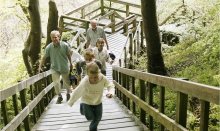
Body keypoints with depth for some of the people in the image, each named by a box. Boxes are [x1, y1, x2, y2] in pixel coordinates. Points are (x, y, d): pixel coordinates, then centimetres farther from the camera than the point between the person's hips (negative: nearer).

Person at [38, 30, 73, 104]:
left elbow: (69, 55, 1)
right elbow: (44, 57, -3)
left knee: (67, 82, 14)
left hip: (64, 67, 0)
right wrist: (40, 67, -10)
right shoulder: (49, 47, -12)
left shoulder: (65, 45, -13)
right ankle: (59, 96, 22)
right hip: (55, 68, 0)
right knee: (56, 83, -3)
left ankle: (68, 93, 43)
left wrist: (71, 64, 11)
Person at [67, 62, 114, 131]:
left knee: (98, 118, 10)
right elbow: (77, 92, -21)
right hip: (87, 101, -3)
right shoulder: (84, 82, -35)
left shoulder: (103, 78, -28)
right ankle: (83, 107, 25)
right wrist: (71, 102, -8)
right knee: (90, 117, -6)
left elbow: (109, 85, -8)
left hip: (98, 101, 3)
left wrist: (109, 92, -28)